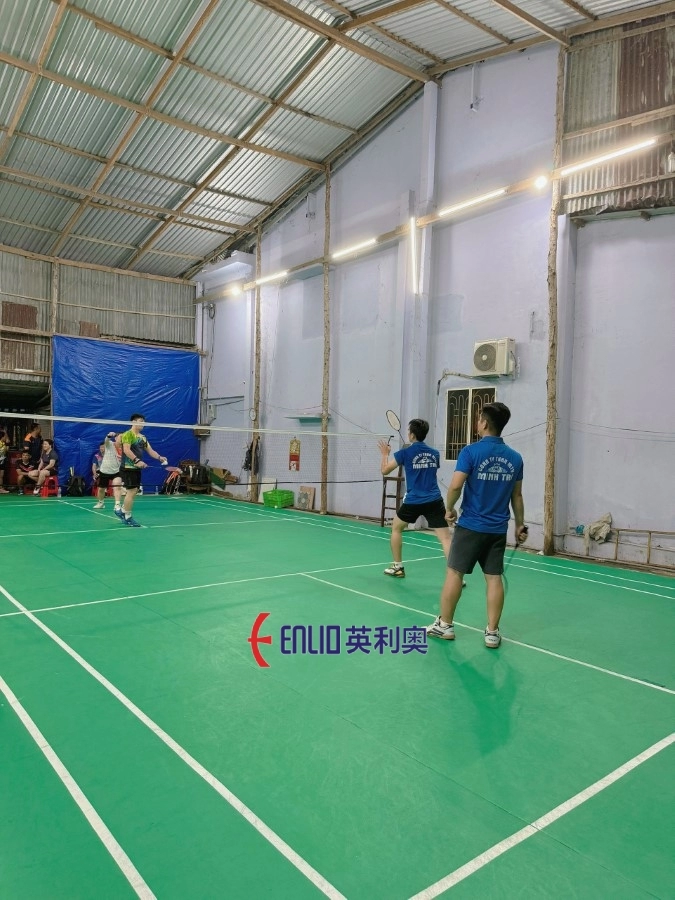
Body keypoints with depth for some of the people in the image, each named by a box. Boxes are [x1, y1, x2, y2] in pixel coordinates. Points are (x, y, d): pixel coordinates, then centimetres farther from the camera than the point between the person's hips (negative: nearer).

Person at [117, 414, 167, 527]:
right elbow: (126, 450, -22)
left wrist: (159, 457, -7)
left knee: (134, 492, 12)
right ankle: (128, 517, 4)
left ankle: (122, 511, 28)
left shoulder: (143, 437, 15)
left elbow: (150, 450, 12)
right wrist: (137, 460, -33)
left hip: (137, 468, 8)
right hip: (128, 468, -8)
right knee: (131, 491, -6)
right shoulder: (128, 434, -10)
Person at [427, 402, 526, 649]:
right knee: (494, 578, 7)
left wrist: (450, 509, 1)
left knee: (454, 573, 6)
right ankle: (492, 632, 12)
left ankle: (444, 625, 15)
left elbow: (455, 485, -16)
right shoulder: (515, 458, 4)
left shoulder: (471, 451, -11)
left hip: (470, 525, -4)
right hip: (498, 529, 4)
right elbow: (517, 496, 9)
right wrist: (520, 525, 18)